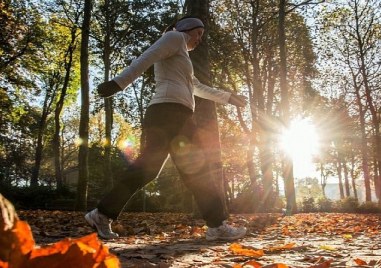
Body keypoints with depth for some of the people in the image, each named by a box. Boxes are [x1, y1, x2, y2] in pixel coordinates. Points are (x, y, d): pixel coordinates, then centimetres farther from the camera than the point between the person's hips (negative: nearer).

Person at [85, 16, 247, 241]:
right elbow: (146, 58, -10)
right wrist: (119, 83, -24)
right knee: (197, 170, -7)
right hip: (172, 111, -10)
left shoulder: (178, 59, 35)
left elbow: (199, 88, 42)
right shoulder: (175, 37, 7)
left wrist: (229, 97, 47)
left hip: (163, 114, 10)